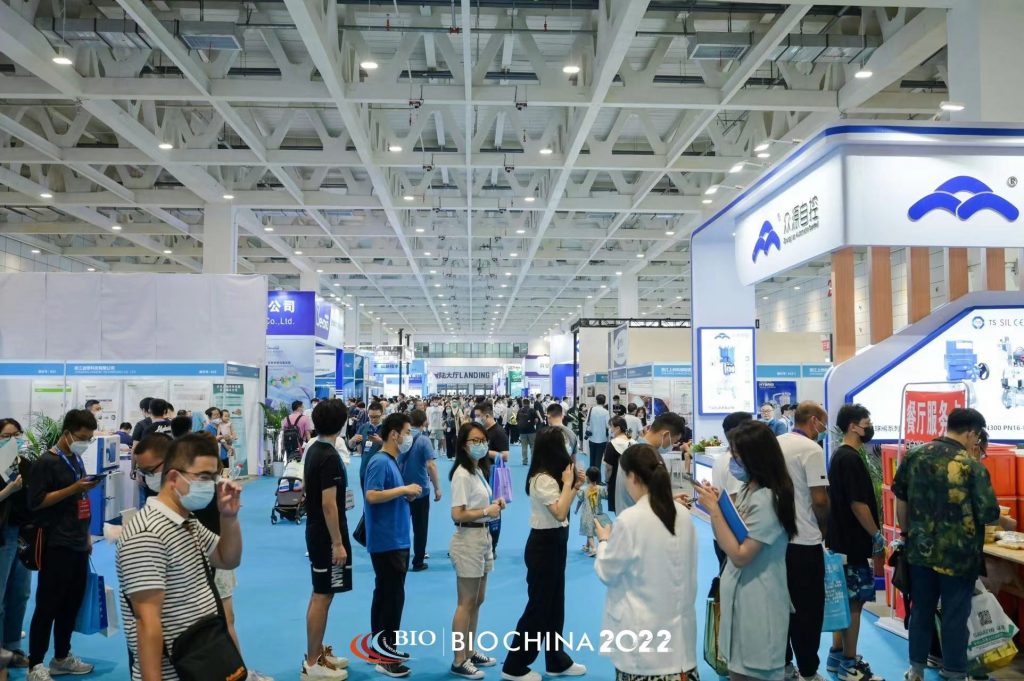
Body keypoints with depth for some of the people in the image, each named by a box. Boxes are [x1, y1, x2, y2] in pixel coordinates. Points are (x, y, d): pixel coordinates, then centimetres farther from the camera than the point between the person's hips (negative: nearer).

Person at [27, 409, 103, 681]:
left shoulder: (77, 460, 13)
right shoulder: (46, 462, -10)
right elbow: (36, 502, -16)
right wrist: (74, 488, -22)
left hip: (78, 544, 7)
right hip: (56, 546, -7)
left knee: (72, 603, 12)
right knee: (48, 605, -2)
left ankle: (62, 658, 24)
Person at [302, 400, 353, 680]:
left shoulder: (313, 450, 7)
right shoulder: (330, 457, -22)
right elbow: (328, 504, -23)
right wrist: (338, 543, -19)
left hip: (316, 531, 10)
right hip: (327, 536, -10)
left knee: (320, 595, 17)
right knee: (322, 597, -1)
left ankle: (318, 653, 28)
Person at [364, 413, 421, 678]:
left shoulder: (392, 462, 12)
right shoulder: (380, 462, -16)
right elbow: (372, 496, -26)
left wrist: (407, 495, 2)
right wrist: (404, 489, -21)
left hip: (396, 540, 10)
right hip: (386, 541, -10)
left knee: (385, 594, 16)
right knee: (392, 596, -3)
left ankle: (382, 647, 28)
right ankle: (384, 657, 6)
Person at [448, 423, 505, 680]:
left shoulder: (479, 470, 11)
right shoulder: (462, 475, -18)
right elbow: (457, 514, -23)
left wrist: (494, 505, 2)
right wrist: (487, 511, -19)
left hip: (483, 537, 9)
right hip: (467, 540, -9)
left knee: (477, 600, 17)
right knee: (467, 603, 0)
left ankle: (470, 652, 29)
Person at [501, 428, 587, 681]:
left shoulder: (550, 477, 9)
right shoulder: (543, 479, -21)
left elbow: (562, 508, 13)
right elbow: (560, 513, -28)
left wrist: (574, 486, 2)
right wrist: (567, 483, -20)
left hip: (554, 543, 10)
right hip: (543, 545, -10)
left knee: (555, 604, 17)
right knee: (538, 605, -2)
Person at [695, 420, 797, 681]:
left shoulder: (766, 500, -23)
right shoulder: (748, 491, 5)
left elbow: (740, 556, -23)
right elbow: (730, 543, 9)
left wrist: (714, 509, -21)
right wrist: (715, 505, -5)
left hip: (756, 604, -9)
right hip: (741, 596, 9)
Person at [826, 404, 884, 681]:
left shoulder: (840, 455, 12)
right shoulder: (851, 458, -18)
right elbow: (858, 504, -21)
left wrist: (870, 533, 19)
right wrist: (876, 534, -11)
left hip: (842, 539, 10)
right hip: (853, 541, -10)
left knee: (845, 600, 17)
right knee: (854, 602, -2)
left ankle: (837, 655, 26)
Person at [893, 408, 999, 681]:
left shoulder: (914, 456, 0)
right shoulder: (973, 466, -14)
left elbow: (900, 497, 10)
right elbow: (989, 515, -14)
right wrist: (999, 516, 9)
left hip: (920, 549, 4)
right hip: (958, 555, -4)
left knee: (921, 610, 16)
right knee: (955, 615, 9)